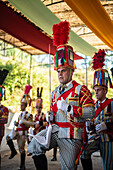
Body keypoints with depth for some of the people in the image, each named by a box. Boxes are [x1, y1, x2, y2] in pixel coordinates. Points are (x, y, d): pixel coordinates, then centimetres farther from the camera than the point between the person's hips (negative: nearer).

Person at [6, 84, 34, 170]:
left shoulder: (28, 115, -9)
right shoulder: (20, 114, 14)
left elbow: (29, 125, -13)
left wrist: (24, 122, -25)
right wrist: (16, 123, 4)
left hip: (23, 132, -7)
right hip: (18, 131, 7)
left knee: (21, 148, -1)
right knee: (8, 137, -17)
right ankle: (13, 151, 2)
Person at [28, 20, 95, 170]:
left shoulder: (80, 90, -6)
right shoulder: (55, 92, 15)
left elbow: (91, 112, -16)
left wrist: (69, 108, -24)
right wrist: (51, 115, 7)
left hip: (70, 135, -5)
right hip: (54, 129, 6)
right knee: (33, 147, -15)